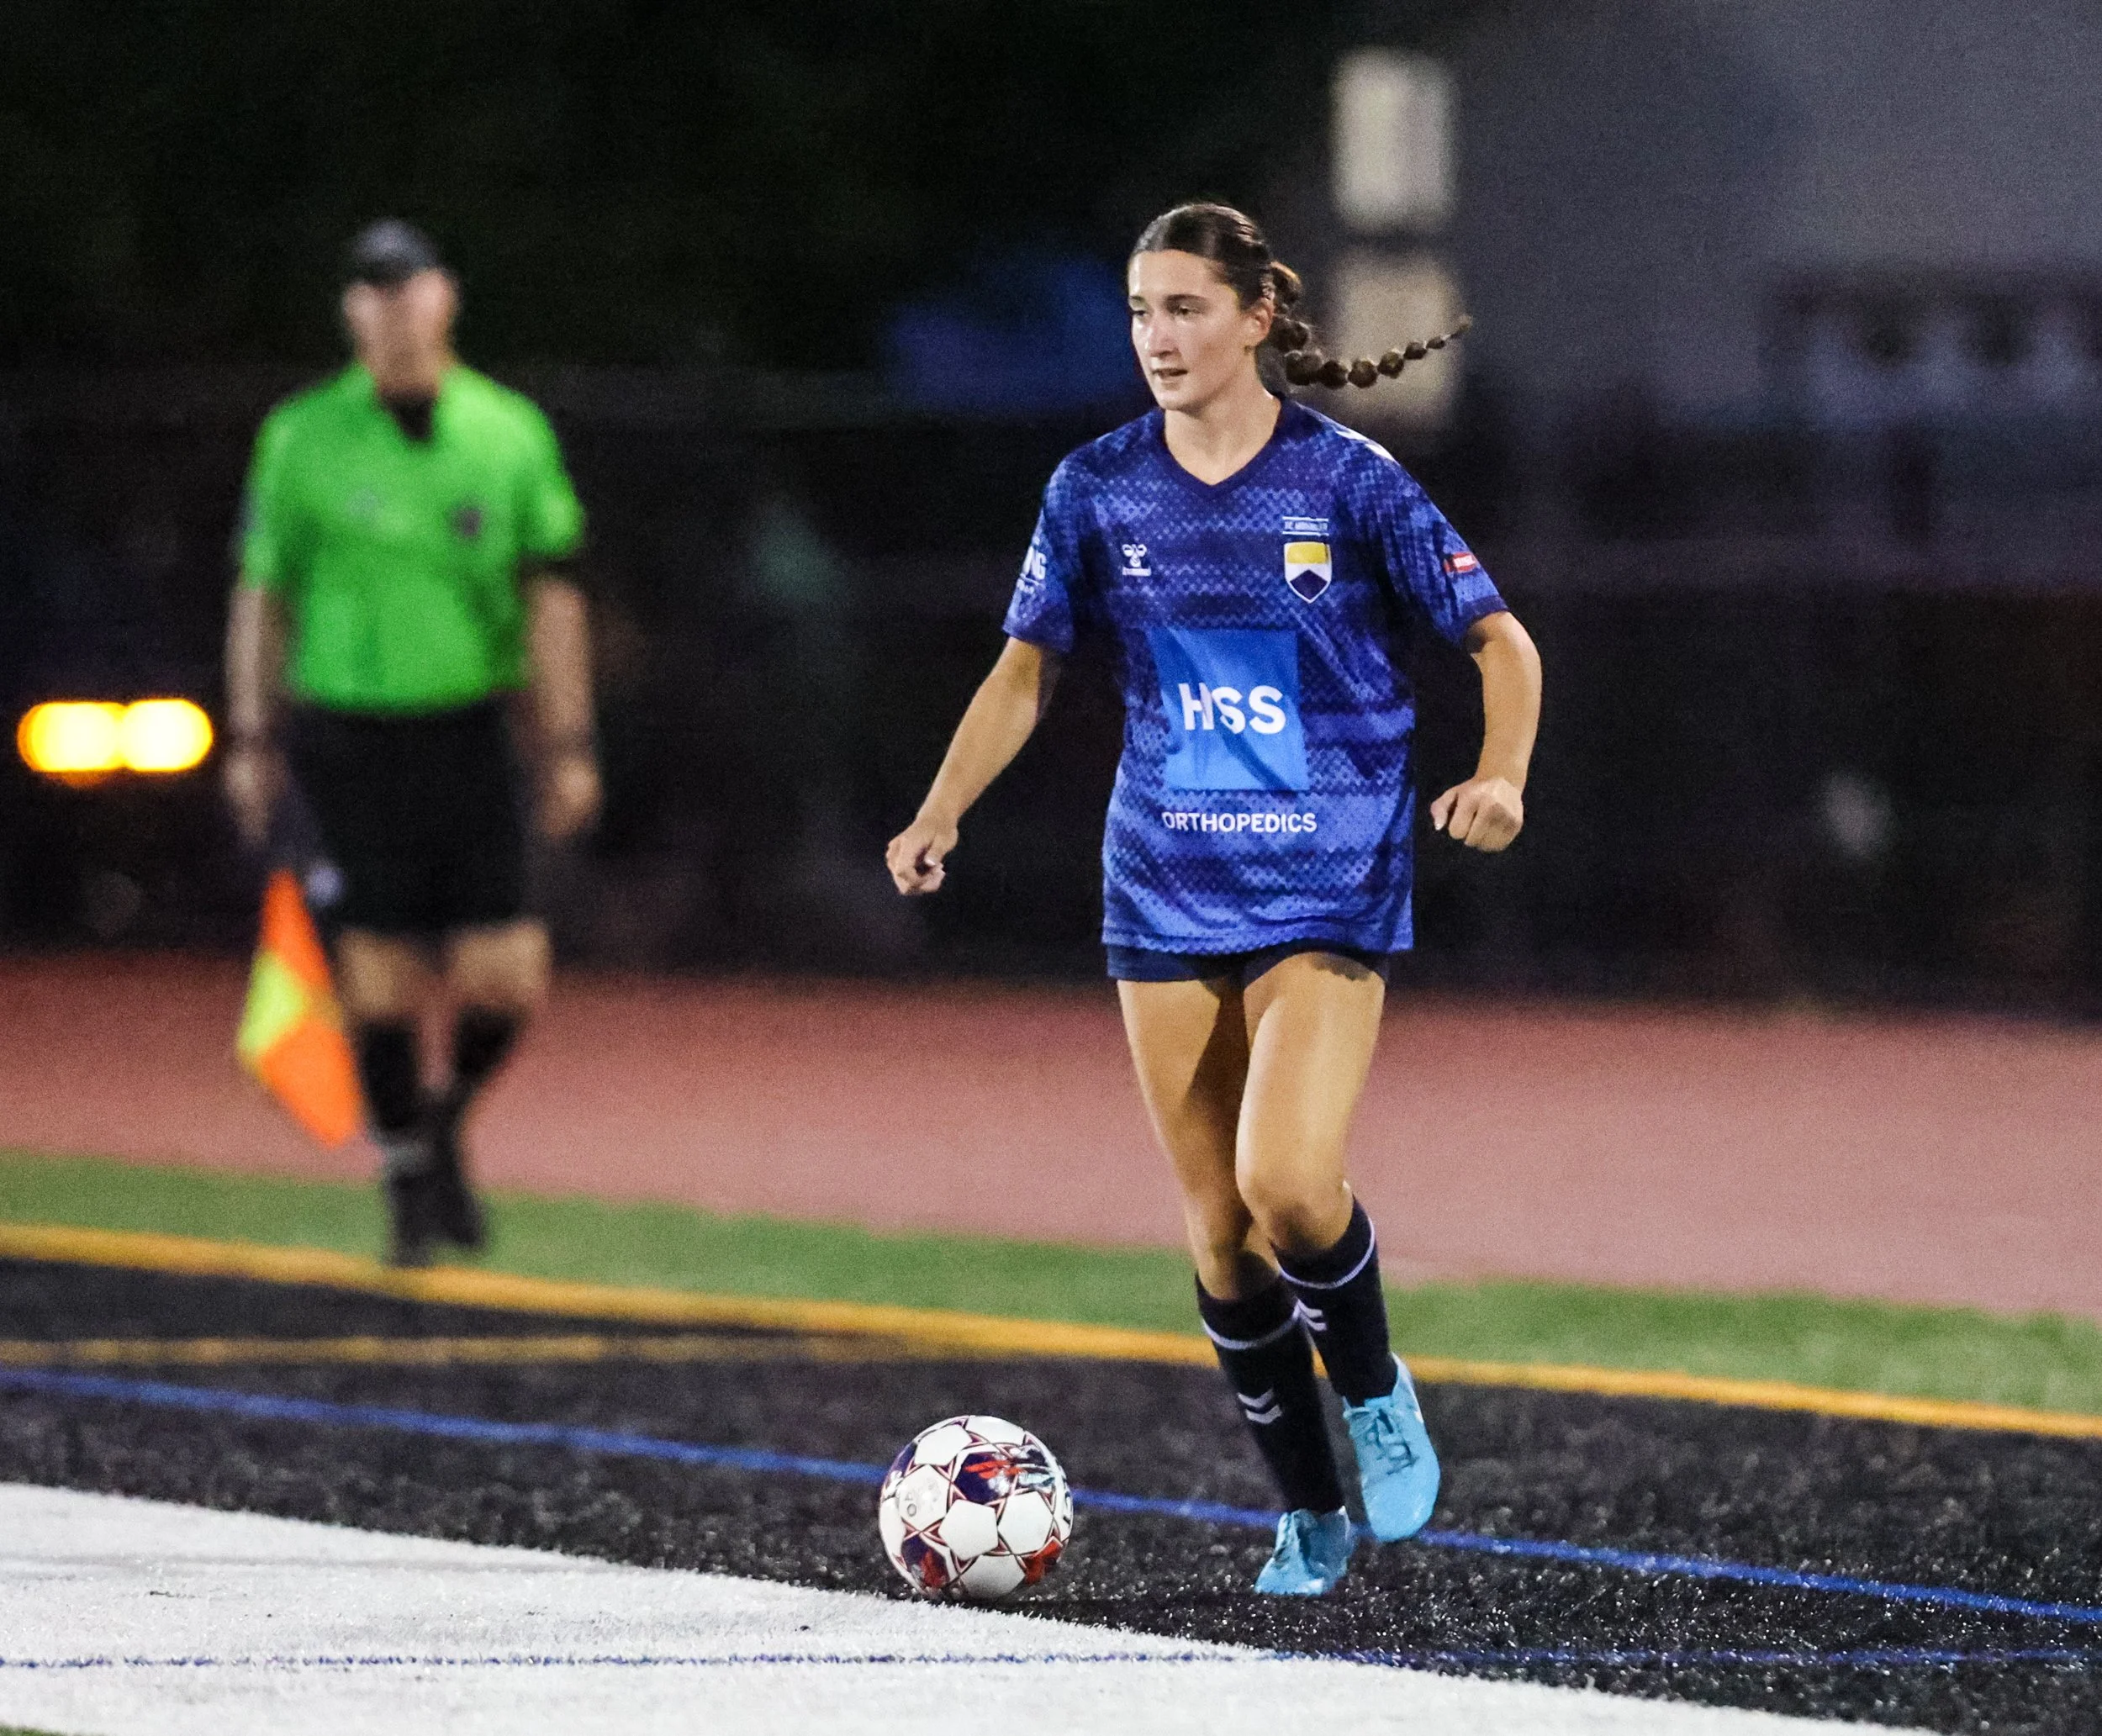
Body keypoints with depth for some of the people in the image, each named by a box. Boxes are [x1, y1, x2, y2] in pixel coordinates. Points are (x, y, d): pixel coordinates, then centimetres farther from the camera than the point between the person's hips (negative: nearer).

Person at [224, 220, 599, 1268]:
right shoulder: (302, 437, 1)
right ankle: (408, 1180, 16)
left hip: (469, 735, 1)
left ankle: (448, 1119, 24)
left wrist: (567, 747, 0)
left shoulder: (509, 432, 4)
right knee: (384, 976, -2)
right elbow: (262, 592, 7)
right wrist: (251, 739, 5)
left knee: (505, 979, -5)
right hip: (348, 736, -1)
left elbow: (551, 596, 5)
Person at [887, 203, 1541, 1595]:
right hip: (1167, 894, 4)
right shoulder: (1100, 489, 3)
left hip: (1328, 891, -4)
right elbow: (1026, 671, 11)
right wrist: (942, 814, -4)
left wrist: (1500, 776, -20)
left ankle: (1375, 1390, 9)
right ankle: (1311, 1513, 19)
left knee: (1287, 1182, -21)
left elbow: (1501, 640, -2)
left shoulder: (1347, 480, -6)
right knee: (1216, 1222, 4)